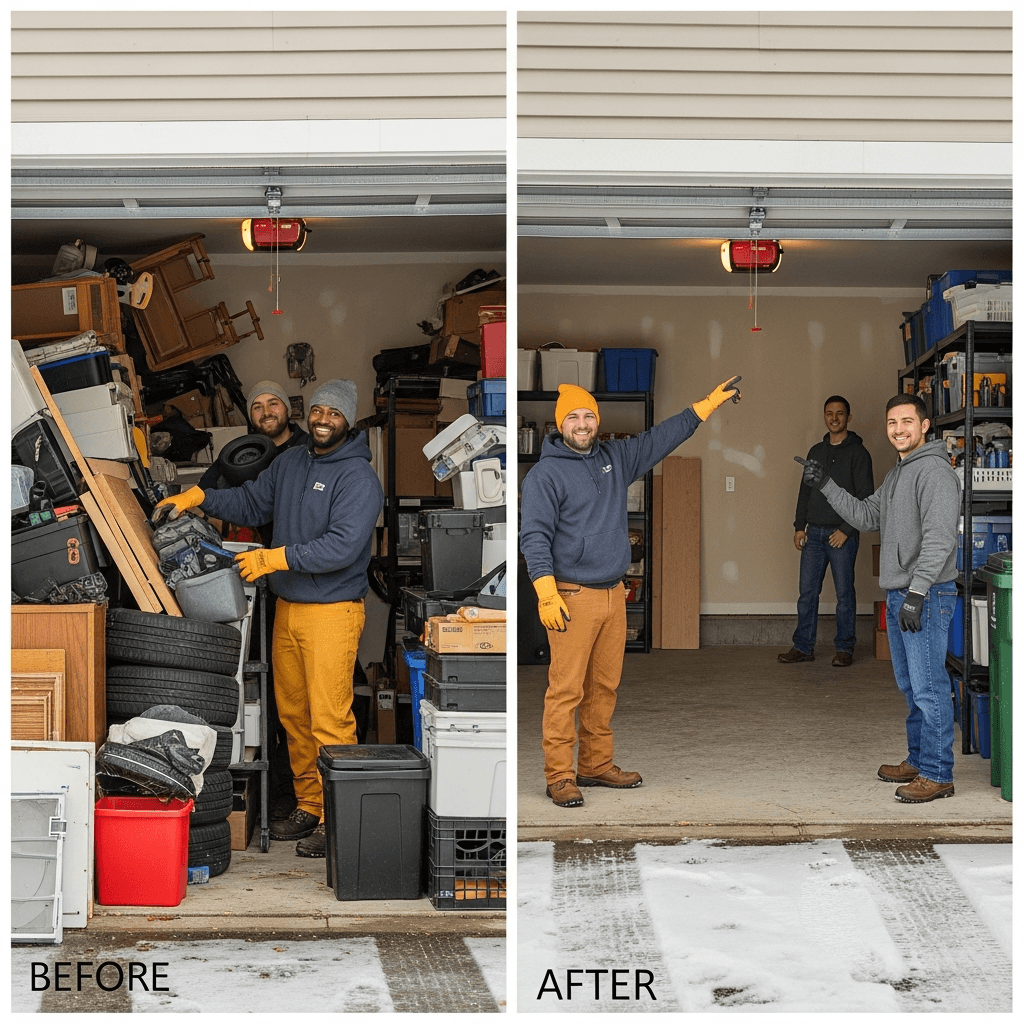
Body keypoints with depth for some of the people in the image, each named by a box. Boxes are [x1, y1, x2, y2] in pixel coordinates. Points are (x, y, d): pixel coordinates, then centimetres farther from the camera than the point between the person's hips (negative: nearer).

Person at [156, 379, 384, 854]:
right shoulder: (290, 462, 12)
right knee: (293, 714, 13)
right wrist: (200, 497, 7)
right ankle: (309, 806, 24)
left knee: (330, 721, -8)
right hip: (287, 608, 8)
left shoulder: (358, 477, -13)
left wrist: (277, 557, -25)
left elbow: (343, 546, -22)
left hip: (332, 612, -8)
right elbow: (251, 501, 22)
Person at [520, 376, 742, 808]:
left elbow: (660, 439, 21)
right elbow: (534, 536, -10)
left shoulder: (615, 458, 13)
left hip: (614, 594, 7)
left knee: (604, 687, 12)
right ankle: (559, 776, -1)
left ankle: (598, 765, 22)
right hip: (572, 598, -7)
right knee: (566, 690, -7)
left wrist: (710, 403, 21)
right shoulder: (544, 474, -6)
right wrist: (546, 593, -19)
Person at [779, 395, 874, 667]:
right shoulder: (816, 452, 14)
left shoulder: (857, 453, -3)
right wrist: (799, 526, 8)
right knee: (807, 591, 4)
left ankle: (845, 648, 9)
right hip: (814, 533, 5)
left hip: (842, 534, -5)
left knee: (844, 593, 1)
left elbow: (865, 497, -8)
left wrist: (847, 530, -15)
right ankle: (803, 646, 10)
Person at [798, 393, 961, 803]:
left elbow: (939, 538, -21)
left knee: (928, 688, -7)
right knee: (910, 686, 17)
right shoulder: (896, 474, 17)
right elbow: (865, 515, 23)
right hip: (897, 595, 10)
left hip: (927, 596, -10)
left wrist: (917, 592, -26)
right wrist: (826, 486, 13)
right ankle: (918, 760, 28)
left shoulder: (934, 470, -14)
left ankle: (938, 774, -1)